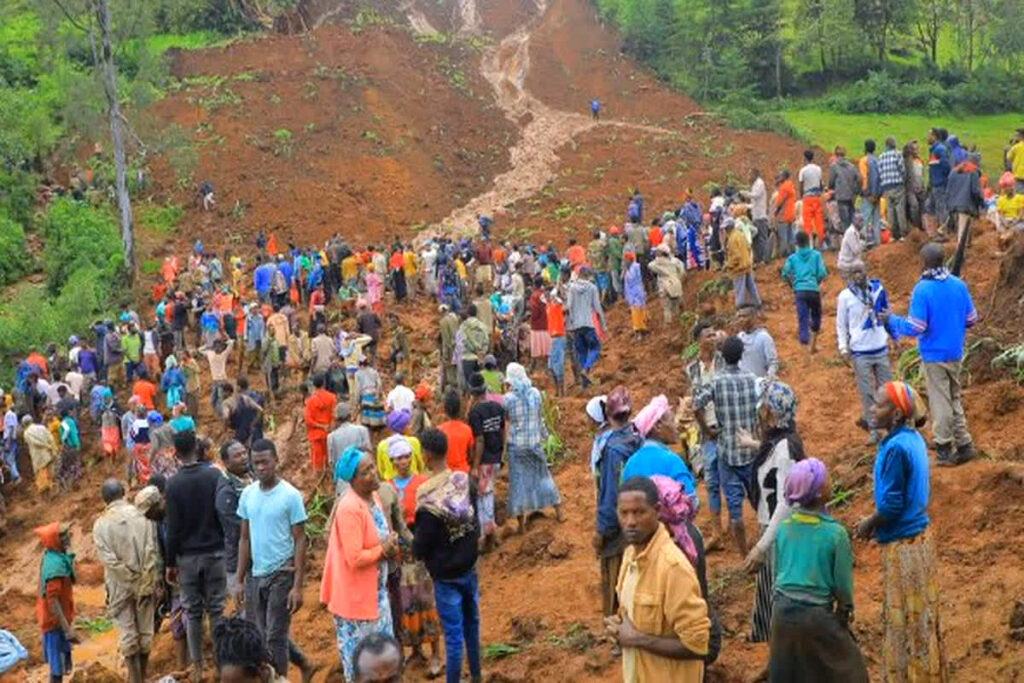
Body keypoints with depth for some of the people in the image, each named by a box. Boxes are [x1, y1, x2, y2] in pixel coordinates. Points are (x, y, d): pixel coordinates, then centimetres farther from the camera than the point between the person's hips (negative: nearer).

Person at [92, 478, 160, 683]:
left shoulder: (101, 523, -7)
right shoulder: (140, 516, -4)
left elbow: (108, 558, -13)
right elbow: (153, 550, -7)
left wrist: (132, 579, -9)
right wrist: (148, 579, -2)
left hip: (120, 586, -1)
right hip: (147, 582, 1)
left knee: (128, 634, 6)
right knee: (145, 631, 12)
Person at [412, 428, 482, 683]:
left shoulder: (428, 499, -26)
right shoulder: (465, 482, -10)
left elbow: (420, 550, -18)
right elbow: (475, 525, 3)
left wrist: (414, 533, 0)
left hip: (446, 576, -6)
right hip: (469, 567, 6)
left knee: (453, 634, 4)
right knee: (472, 624, 22)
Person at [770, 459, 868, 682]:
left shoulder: (783, 526, -3)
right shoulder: (835, 532, -17)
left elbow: (776, 570, 7)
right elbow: (843, 581, -7)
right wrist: (846, 610, 12)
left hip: (782, 611, 5)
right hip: (816, 615, -5)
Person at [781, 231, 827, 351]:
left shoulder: (793, 258, 8)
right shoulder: (816, 255, 5)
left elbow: (785, 273, -3)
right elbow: (822, 273, -4)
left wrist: (792, 284, 12)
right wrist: (817, 282, 15)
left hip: (799, 290, 0)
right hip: (814, 290, 0)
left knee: (802, 318, -2)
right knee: (816, 317, 17)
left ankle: (804, 339, -22)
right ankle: (813, 344, 18)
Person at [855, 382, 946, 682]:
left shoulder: (896, 448, -25)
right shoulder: (913, 438, 3)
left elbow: (891, 504, -22)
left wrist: (868, 525, -5)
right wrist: (877, 521, 11)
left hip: (902, 543, -9)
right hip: (918, 533, 9)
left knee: (907, 616, 5)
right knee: (920, 614, 21)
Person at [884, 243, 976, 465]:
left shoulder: (922, 289, -19)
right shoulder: (959, 285, -2)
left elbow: (915, 328, -21)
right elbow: (971, 319, 6)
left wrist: (891, 321, -6)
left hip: (934, 356, -5)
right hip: (956, 353, 5)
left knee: (940, 402, 5)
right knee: (955, 399, 19)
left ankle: (944, 450, 12)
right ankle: (964, 445, 21)